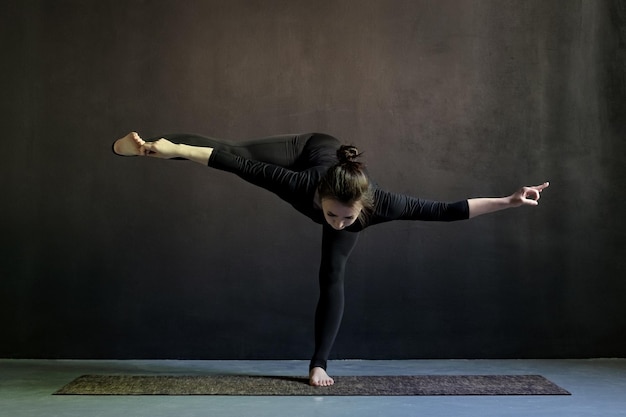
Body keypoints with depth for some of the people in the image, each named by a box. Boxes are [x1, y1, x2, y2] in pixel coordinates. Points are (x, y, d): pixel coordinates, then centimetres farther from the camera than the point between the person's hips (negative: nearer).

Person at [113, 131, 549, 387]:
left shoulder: (377, 204, -46)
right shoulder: (302, 185, -47)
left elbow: (444, 210, -42)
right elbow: (240, 165, -39)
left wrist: (508, 201, -46)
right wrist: (174, 149, -35)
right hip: (310, 149, 0)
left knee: (333, 277, -3)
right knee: (230, 152, 7)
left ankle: (319, 363, 11)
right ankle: (144, 144, 25)